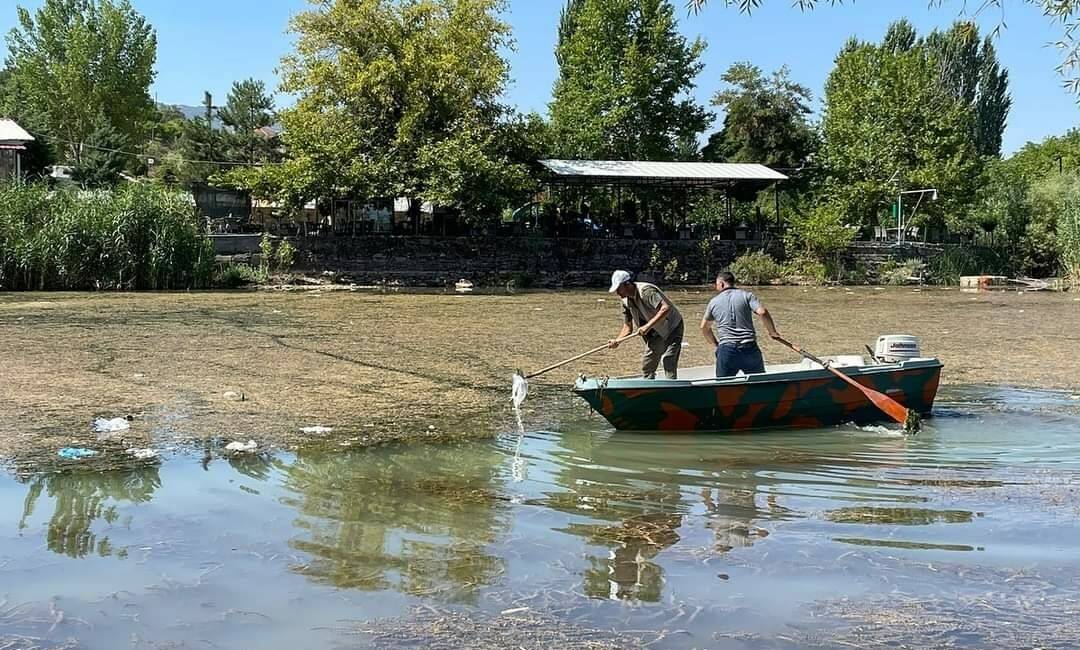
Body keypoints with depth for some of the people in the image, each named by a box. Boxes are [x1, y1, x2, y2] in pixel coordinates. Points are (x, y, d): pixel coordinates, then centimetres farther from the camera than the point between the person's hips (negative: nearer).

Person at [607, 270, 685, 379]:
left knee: (669, 364, -18)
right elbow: (628, 326, 5)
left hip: (671, 328, -9)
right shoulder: (626, 301, -2)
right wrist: (617, 340, -13)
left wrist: (648, 326, -42)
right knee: (646, 367, 9)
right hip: (655, 333, 9)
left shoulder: (646, 290, -27)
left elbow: (666, 308, -39)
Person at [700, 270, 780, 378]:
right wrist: (773, 332, 4)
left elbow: (704, 327, 21)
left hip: (726, 350, 0)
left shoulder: (714, 302, 11)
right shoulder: (747, 296, 6)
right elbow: (762, 313, -9)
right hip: (750, 348, 0)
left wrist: (716, 344, 32)